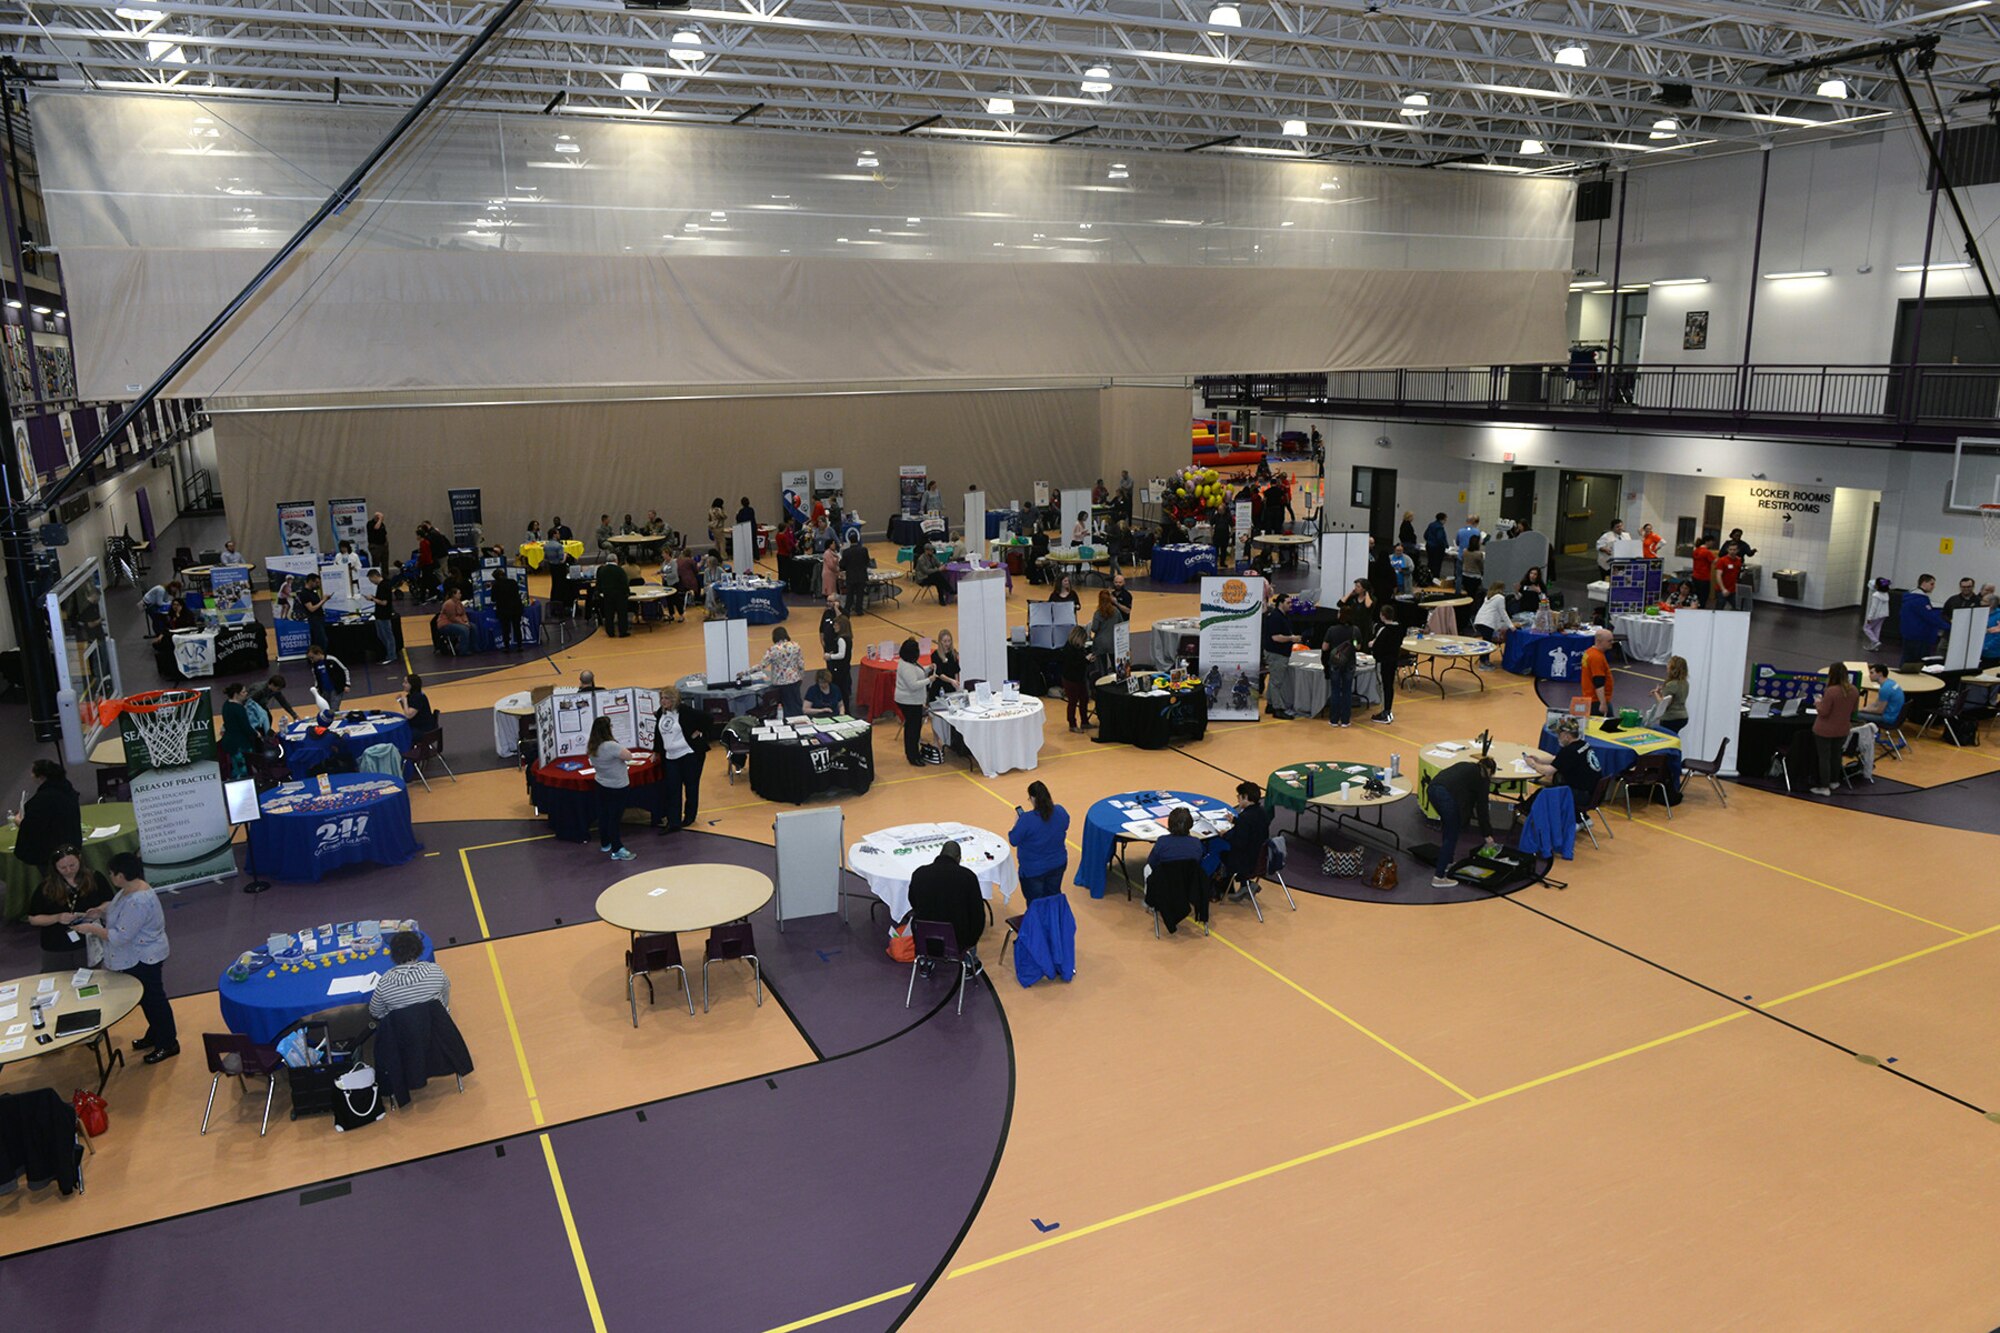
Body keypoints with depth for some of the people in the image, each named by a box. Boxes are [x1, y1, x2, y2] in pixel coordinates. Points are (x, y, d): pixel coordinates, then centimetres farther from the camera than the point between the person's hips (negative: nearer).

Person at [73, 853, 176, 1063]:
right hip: (136, 957, 10)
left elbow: (120, 937, -29)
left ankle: (168, 1043, 17)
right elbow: (120, 912, 18)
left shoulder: (137, 901, -32)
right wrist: (101, 912, 2)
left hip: (143, 959, -10)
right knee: (146, 998, 23)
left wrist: (91, 928, -19)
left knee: (153, 998, 4)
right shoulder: (130, 889, 0)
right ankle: (154, 1035, 39)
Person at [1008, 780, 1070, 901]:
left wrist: (1016, 822, -3)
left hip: (1033, 870, -5)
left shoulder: (1027, 819, -30)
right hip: (1058, 865, 5)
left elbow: (1013, 840, -19)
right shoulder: (1060, 812, -13)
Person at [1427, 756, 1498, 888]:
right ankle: (1439, 877, 4)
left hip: (1432, 788, 7)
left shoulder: (1466, 765, 33)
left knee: (1448, 828, 28)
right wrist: (1488, 835, 25)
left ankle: (1447, 863, 36)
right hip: (1448, 795, -7)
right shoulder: (1483, 778, 16)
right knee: (1451, 837, 5)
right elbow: (1482, 808, 17)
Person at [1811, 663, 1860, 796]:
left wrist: (1818, 703, -4)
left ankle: (1824, 787, 9)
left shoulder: (1831, 691, -28)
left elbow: (1823, 712, -22)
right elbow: (1855, 708, 8)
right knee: (1836, 755, 22)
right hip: (1842, 729, 6)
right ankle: (1834, 781, 36)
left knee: (1824, 757, 4)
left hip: (1825, 730, -6)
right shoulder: (1854, 690, -6)